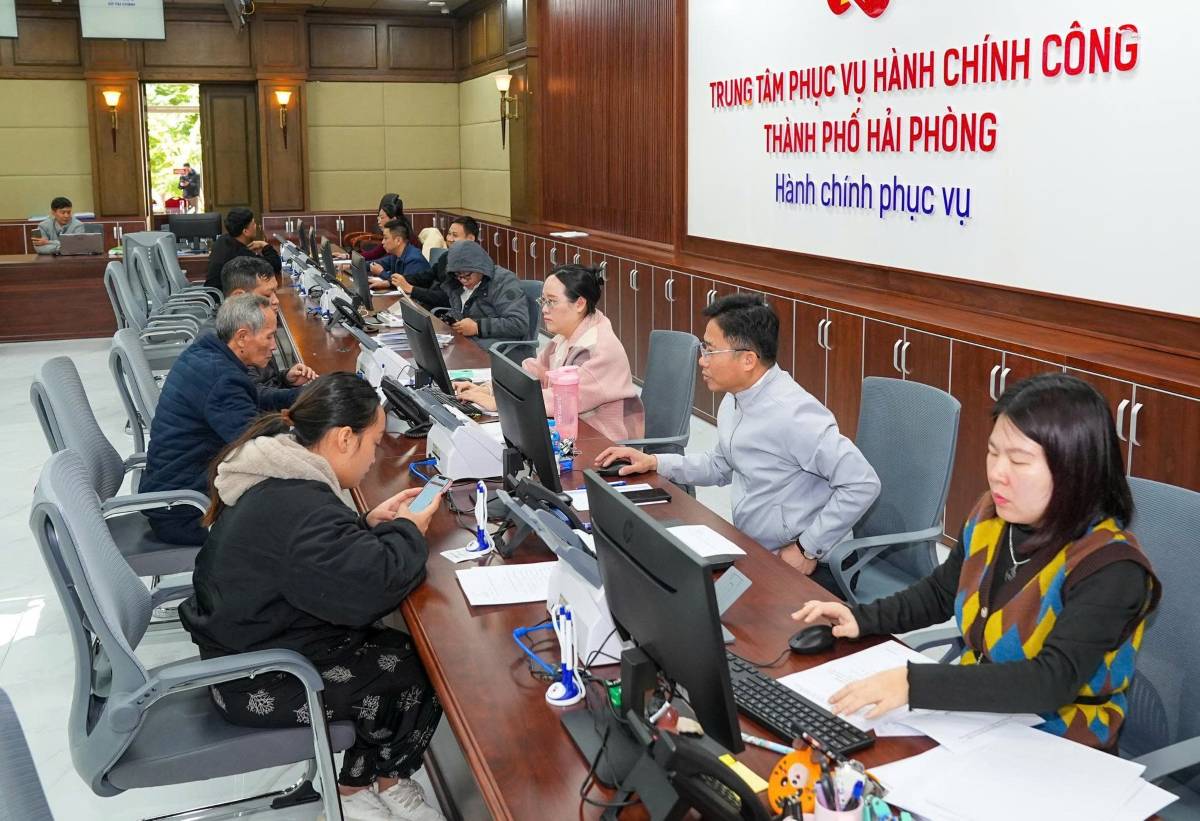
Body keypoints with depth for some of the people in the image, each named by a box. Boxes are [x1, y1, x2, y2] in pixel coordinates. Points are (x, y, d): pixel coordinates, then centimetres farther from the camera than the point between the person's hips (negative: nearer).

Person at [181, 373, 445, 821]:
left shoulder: (276, 474, 2)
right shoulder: (298, 505, -31)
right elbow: (370, 586, -34)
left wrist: (370, 524, 2)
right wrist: (406, 532, -15)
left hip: (255, 640, 10)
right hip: (257, 682, -10)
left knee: (402, 653, 5)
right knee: (424, 674, -4)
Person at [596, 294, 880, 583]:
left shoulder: (792, 413, -24)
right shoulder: (733, 401, 5)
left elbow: (863, 484, -24)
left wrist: (807, 549, -19)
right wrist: (654, 462, 11)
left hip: (793, 569, -9)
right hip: (747, 553, 9)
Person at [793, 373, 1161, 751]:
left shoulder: (1110, 569, -22)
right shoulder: (991, 517, -2)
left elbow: (1053, 683, -33)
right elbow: (940, 592, 16)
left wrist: (916, 684, -40)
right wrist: (861, 619, 0)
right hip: (976, 709, 6)